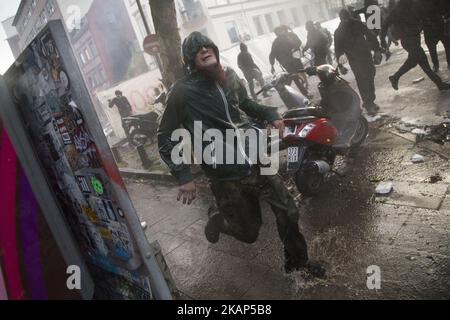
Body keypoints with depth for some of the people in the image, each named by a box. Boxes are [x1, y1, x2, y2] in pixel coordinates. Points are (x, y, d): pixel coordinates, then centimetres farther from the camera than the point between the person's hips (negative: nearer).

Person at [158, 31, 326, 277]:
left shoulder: (229, 77, 5)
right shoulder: (182, 92, -13)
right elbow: (165, 138, -8)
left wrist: (271, 115, 8)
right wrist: (183, 177, -16)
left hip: (257, 162, 5)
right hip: (226, 177, -5)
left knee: (288, 212, 9)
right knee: (249, 233, 9)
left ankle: (297, 260, 37)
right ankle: (217, 217, 42)